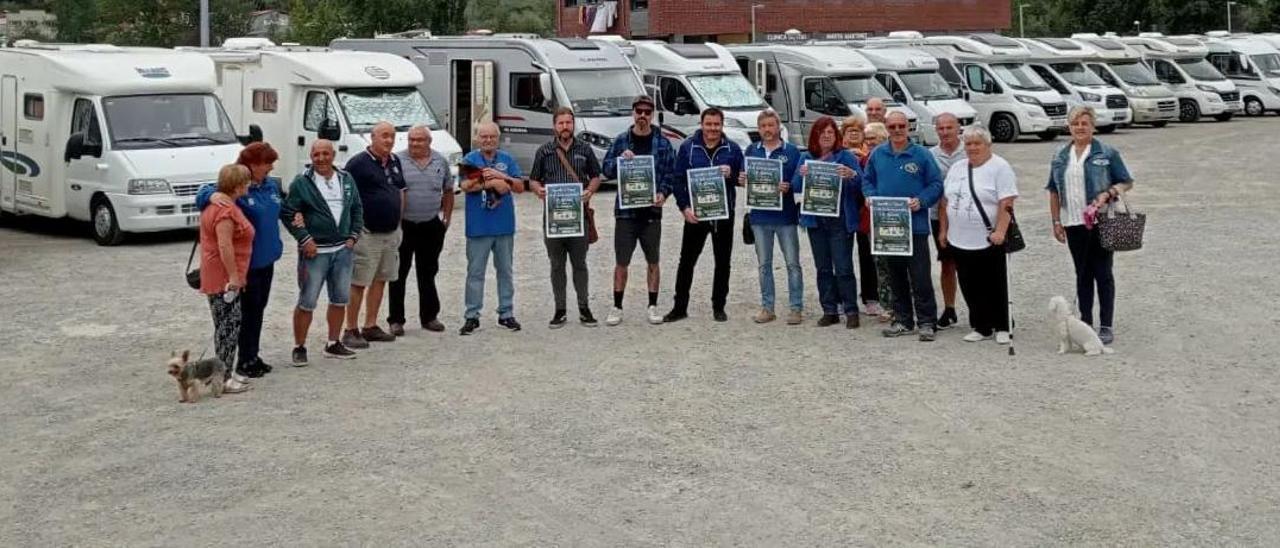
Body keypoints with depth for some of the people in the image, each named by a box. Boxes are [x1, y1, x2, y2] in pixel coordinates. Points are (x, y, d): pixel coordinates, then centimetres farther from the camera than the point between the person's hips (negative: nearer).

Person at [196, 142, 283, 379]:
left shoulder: (271, 185, 8)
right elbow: (203, 193, -20)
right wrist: (213, 195, -38)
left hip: (267, 258, 8)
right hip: (246, 261, -8)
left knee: (259, 308, 15)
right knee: (248, 310, 0)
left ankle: (254, 356, 26)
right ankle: (245, 360, 11)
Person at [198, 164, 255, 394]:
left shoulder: (216, 202, 14)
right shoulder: (225, 210, -19)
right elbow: (224, 245, -25)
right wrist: (234, 276, -23)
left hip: (222, 277, 11)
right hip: (225, 278, -11)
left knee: (228, 326, 16)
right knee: (228, 326, -8)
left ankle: (225, 372, 22)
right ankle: (223, 379, -6)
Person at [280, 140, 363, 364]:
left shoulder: (346, 179, 9)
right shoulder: (301, 182, -6)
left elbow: (357, 209, 16)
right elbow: (287, 213, -6)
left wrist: (353, 236, 5)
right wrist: (304, 239, -13)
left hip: (343, 249, 5)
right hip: (314, 251, -5)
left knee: (340, 299, 12)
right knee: (306, 302, -3)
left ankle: (333, 344, 26)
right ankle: (299, 347, 7)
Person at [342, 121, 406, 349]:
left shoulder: (395, 162, 11)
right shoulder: (358, 163, -11)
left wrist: (398, 221, 15)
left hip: (391, 233, 8)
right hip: (367, 234, -7)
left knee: (381, 280, 12)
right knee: (358, 283, -4)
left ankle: (370, 326, 22)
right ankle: (351, 331, 2)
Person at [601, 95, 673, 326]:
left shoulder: (662, 143, 4)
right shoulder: (621, 141, 5)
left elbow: (670, 173, 3)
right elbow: (606, 170, 4)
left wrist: (663, 193, -14)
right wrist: (620, 159, -15)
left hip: (652, 211, 0)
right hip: (625, 210, 0)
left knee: (653, 262, 8)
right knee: (621, 263, 4)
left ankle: (653, 306, 18)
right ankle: (617, 307, 13)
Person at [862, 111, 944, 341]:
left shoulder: (922, 155, -2)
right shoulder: (877, 155, 9)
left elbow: (936, 184, -2)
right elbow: (867, 181, 17)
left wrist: (921, 201, -16)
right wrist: (871, 197, -3)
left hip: (915, 225, -4)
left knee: (920, 278, -5)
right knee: (896, 277, 11)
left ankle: (927, 322, 1)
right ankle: (903, 321, 20)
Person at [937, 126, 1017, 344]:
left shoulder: (1000, 168, -7)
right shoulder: (957, 168, 12)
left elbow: (1006, 204, -14)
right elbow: (944, 202, 16)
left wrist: (999, 232, -23)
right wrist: (943, 230, 11)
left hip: (988, 241, -6)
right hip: (959, 240, 6)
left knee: (995, 286, 2)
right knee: (971, 287, 8)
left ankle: (1002, 328, 12)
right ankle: (981, 327, 18)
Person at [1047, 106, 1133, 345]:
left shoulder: (1107, 154, -1)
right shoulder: (1060, 158, 11)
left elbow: (1126, 182, 2)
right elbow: (1054, 191, 14)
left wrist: (1108, 193, -17)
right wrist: (1056, 221, 8)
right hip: (1073, 224, 4)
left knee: (1103, 274, -2)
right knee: (1082, 274, 11)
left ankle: (1106, 326, 2)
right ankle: (1085, 323, 18)